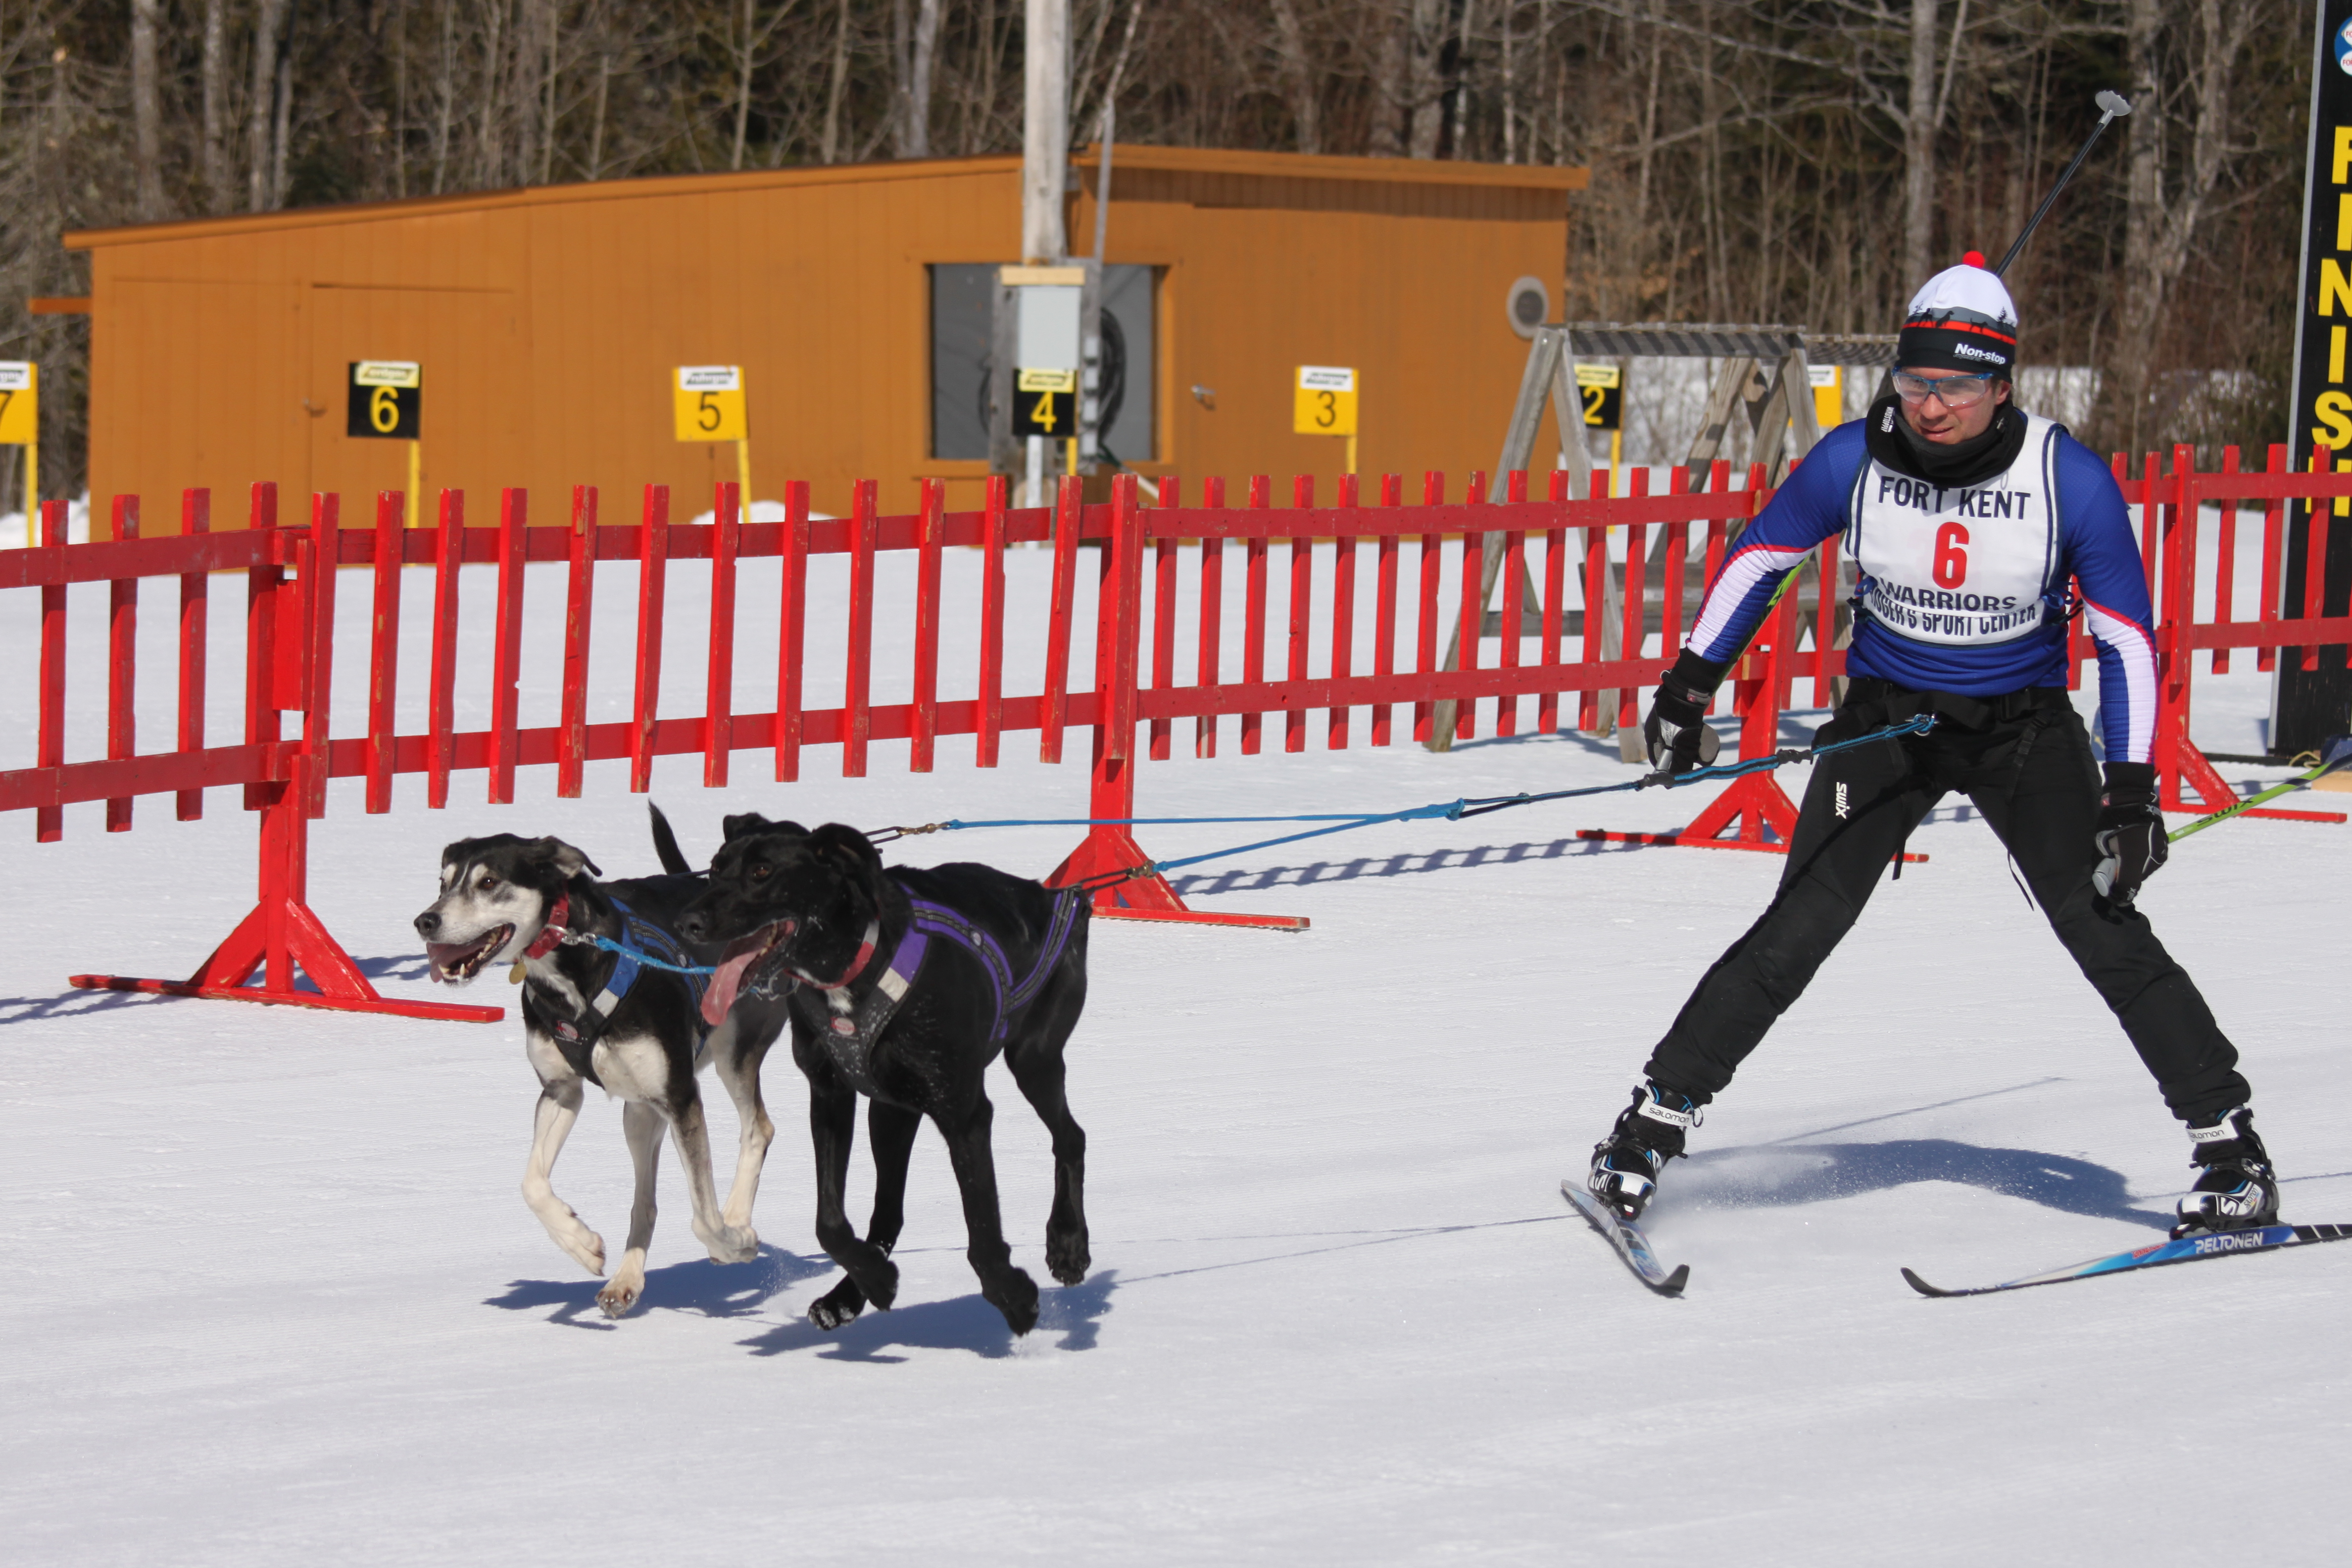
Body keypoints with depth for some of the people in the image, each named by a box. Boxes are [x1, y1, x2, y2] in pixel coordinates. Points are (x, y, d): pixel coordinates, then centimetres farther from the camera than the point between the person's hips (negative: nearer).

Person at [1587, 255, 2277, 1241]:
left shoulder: (2070, 480, -18)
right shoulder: (1855, 461, -15)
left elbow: (2127, 637, -9)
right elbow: (1759, 558, 3)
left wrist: (2132, 789, -15)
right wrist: (1689, 685, 2)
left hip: (2024, 726, -1)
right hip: (1886, 717, 1)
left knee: (2106, 932, -11)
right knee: (1798, 931, -10)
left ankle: (2228, 1140, -1)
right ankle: (1658, 1115, 0)